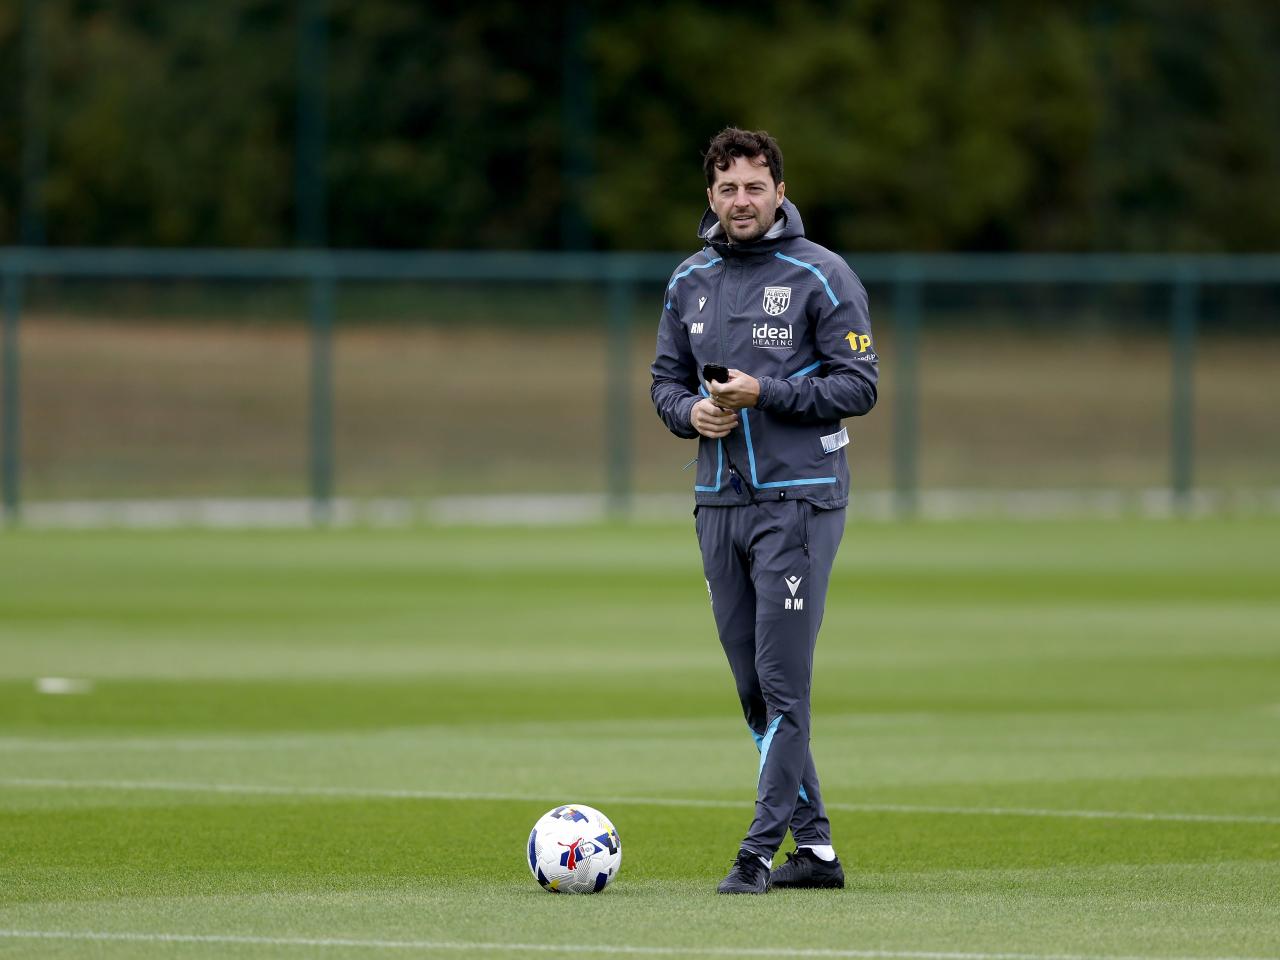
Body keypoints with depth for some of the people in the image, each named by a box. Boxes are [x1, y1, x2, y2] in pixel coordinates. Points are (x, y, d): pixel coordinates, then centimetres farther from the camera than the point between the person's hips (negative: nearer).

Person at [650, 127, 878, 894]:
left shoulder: (821, 276, -5)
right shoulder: (690, 282, 12)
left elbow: (859, 385, -7)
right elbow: (667, 378, 19)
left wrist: (764, 393, -17)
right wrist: (691, 412, -3)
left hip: (799, 500, -6)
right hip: (719, 504, 6)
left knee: (783, 680, -10)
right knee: (753, 685, 7)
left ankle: (763, 848, -10)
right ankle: (815, 845, 15)